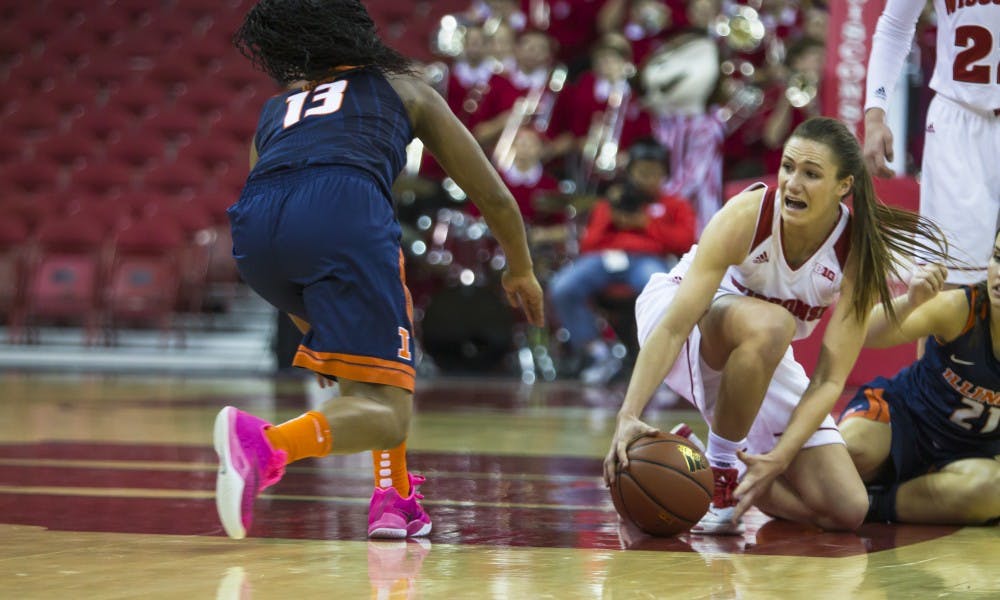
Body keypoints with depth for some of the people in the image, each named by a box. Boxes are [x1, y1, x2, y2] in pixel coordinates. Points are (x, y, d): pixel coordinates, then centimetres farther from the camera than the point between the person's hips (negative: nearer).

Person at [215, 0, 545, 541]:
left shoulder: (273, 113, 38)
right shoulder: (403, 87, 34)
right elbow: (492, 196, 35)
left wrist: (312, 329, 54)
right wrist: (521, 269, 53)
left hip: (255, 224, 4)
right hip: (345, 212, -4)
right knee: (385, 414, -3)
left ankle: (396, 498, 22)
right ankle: (268, 443, -33)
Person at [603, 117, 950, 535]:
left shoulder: (860, 253, -22)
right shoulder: (747, 216, -29)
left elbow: (829, 379, -24)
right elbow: (675, 326, -34)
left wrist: (779, 458, -37)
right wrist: (629, 416, -46)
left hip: (765, 362, 3)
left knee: (847, 511, -11)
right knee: (770, 324, -41)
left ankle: (726, 469, 10)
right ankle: (717, 467, -21)